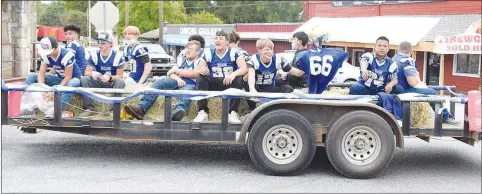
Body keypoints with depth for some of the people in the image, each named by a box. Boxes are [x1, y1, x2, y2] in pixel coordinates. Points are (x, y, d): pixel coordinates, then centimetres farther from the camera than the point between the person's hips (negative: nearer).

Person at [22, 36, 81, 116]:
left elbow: (68, 77, -26)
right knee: (31, 76, -6)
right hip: (59, 78, 6)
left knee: (73, 84, -44)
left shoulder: (67, 55, -30)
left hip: (72, 79, -6)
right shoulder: (45, 55, -11)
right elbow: (41, 73, -10)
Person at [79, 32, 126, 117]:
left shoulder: (117, 56, -11)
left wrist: (109, 78, -33)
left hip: (112, 83, -3)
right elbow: (87, 72, -6)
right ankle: (89, 108, -25)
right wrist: (92, 73, -31)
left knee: (120, 82, -34)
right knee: (84, 79, -22)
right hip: (98, 83, 3)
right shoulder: (94, 55, -2)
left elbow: (120, 76, -12)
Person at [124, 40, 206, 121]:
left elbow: (192, 74, -6)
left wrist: (176, 70, 3)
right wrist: (178, 79, -10)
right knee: (158, 82, -23)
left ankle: (179, 111, -77)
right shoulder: (182, 60, 27)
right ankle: (141, 107, -40)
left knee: (186, 92, -41)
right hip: (177, 81, 5)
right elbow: (171, 74, 15)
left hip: (189, 84, -5)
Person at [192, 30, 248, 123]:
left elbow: (244, 68, -15)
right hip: (214, 84, 2)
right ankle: (202, 112, -26)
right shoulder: (208, 53, 5)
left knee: (238, 78, -31)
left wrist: (233, 74, -36)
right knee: (200, 78, -23)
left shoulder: (234, 52, -2)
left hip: (230, 84, -2)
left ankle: (232, 113, -30)